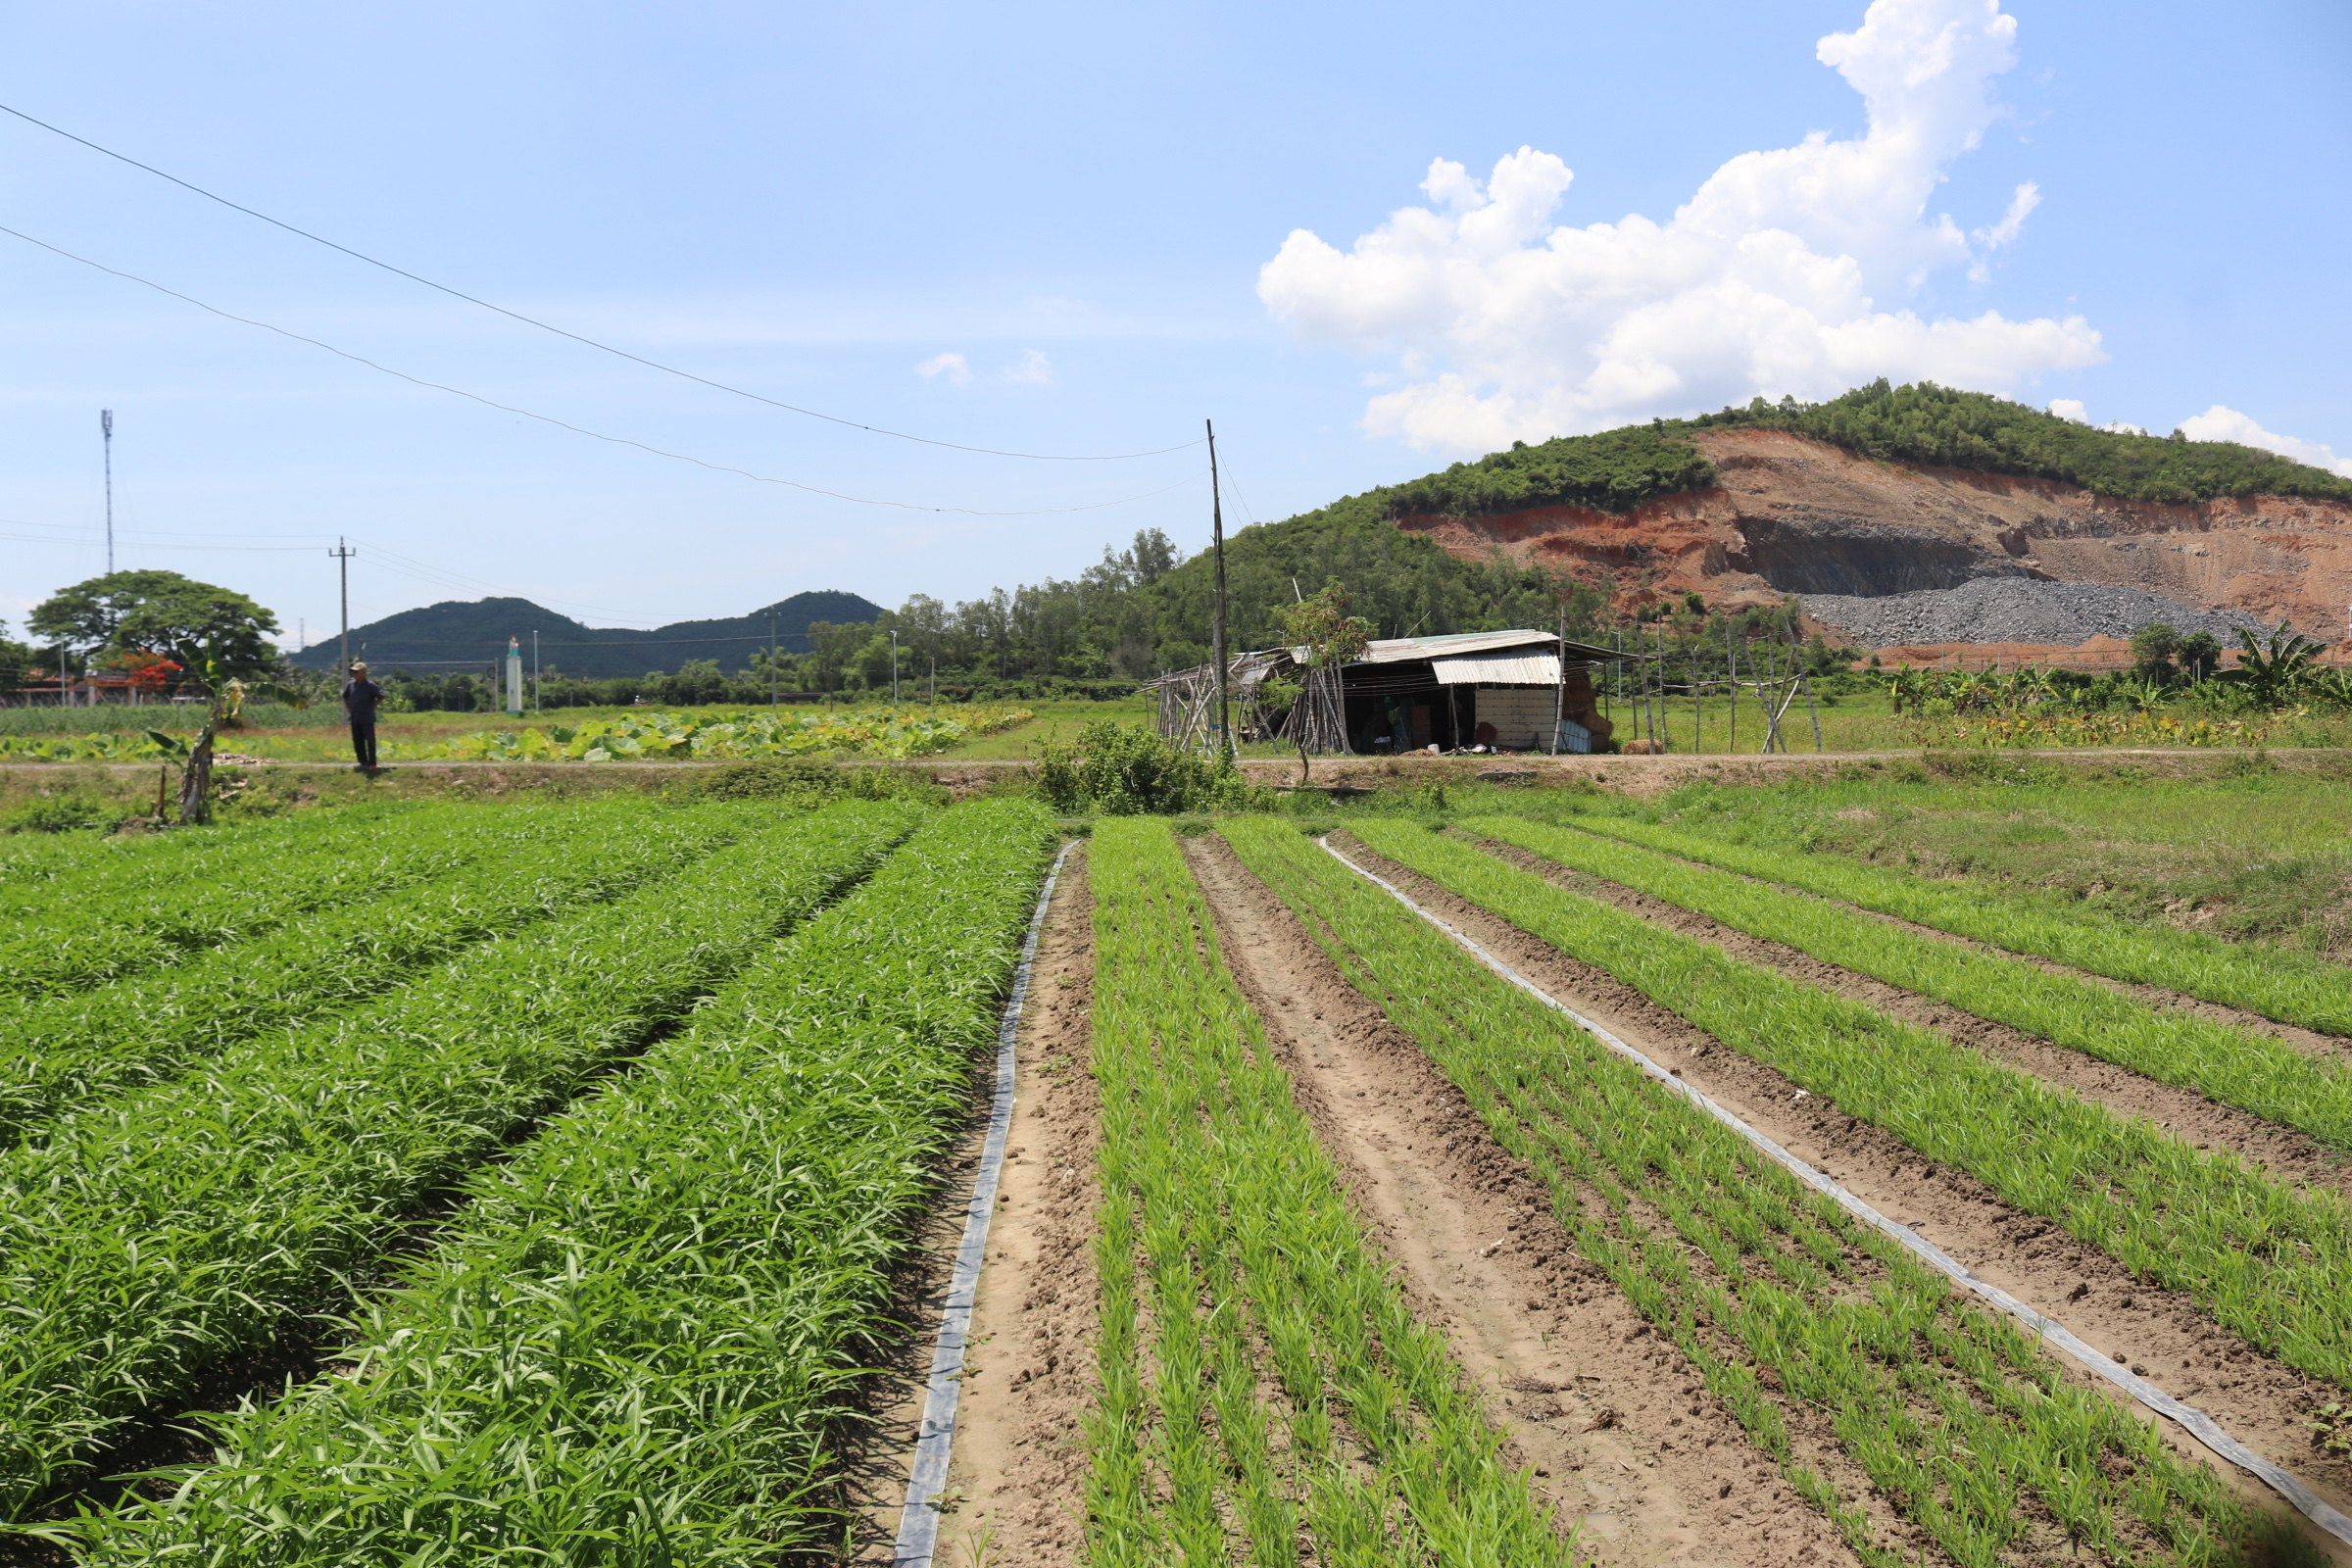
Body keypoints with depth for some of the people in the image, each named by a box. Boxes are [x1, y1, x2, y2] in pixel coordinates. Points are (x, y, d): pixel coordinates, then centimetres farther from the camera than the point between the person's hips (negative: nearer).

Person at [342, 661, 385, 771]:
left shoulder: (370, 686, -11)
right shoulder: (350, 684, 4)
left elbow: (381, 696, -6)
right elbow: (345, 697, 21)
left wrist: (373, 707, -5)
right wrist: (348, 708, 13)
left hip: (367, 719, -5)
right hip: (354, 718, 5)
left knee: (370, 741, -1)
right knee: (357, 741, 9)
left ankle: (372, 764, 4)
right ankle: (363, 762, 18)